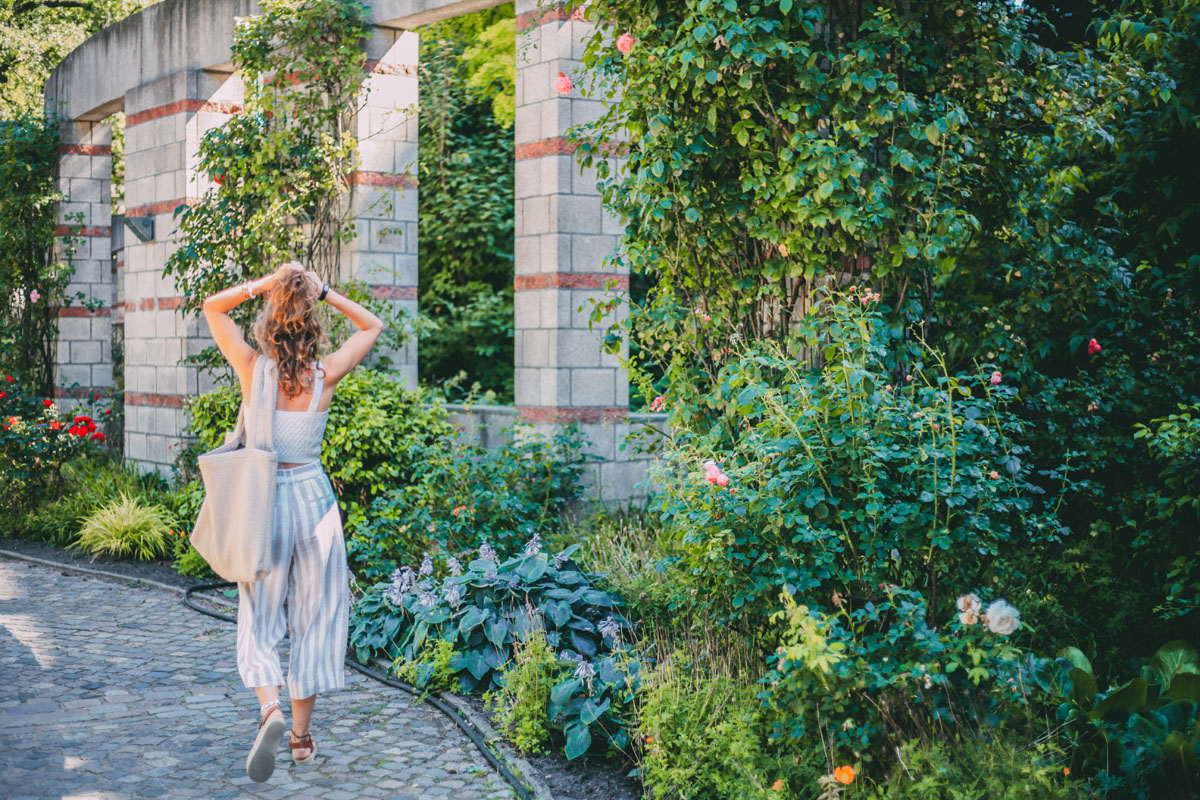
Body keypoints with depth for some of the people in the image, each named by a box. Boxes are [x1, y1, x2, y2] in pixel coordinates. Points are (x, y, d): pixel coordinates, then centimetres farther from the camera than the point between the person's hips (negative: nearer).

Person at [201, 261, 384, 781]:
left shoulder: (253, 370, -8)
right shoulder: (325, 375, -7)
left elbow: (212, 307, 6)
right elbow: (373, 327, 9)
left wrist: (265, 284, -4)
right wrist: (323, 292, 1)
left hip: (264, 499, -1)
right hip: (314, 496, 1)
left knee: (259, 620, 9)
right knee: (315, 617, 12)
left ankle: (270, 709, -16)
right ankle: (301, 735, 19)